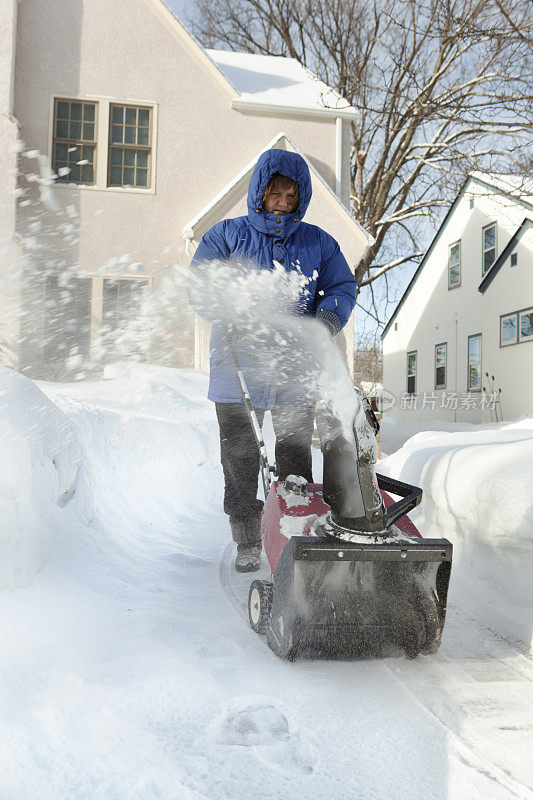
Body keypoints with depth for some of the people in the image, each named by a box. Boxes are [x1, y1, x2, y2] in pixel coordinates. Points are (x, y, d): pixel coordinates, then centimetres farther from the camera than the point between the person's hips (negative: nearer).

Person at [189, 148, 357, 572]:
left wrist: (326, 319, -15)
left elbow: (343, 287, 8)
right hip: (240, 366, -1)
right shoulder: (226, 235, 4)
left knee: (296, 460, 9)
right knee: (240, 459, 6)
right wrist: (241, 323, -21)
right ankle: (247, 542, 19)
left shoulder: (318, 243, 11)